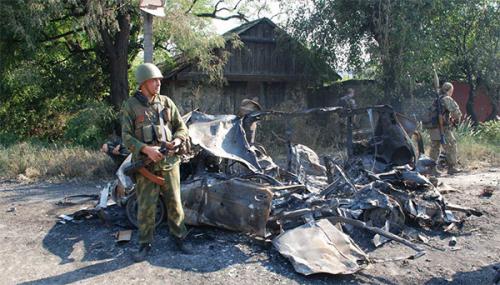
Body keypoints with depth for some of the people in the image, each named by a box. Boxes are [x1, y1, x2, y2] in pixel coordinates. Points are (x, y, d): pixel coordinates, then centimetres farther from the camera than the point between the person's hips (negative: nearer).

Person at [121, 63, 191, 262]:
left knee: (174, 203, 9)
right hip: (146, 165, -2)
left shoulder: (166, 102, 6)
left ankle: (179, 238, 24)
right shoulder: (130, 106, -2)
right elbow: (126, 137, -6)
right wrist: (146, 149, -21)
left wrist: (176, 141, -12)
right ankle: (145, 245, 17)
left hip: (169, 163, 2)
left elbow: (182, 127, 10)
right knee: (145, 207, 1)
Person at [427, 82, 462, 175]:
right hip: (443, 128, -8)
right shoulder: (447, 99, -7)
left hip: (433, 128, 8)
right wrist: (456, 119, 6)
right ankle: (452, 167, 4)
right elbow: (456, 111, -15)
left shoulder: (436, 100, 18)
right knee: (451, 147, 2)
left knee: (434, 149, 12)